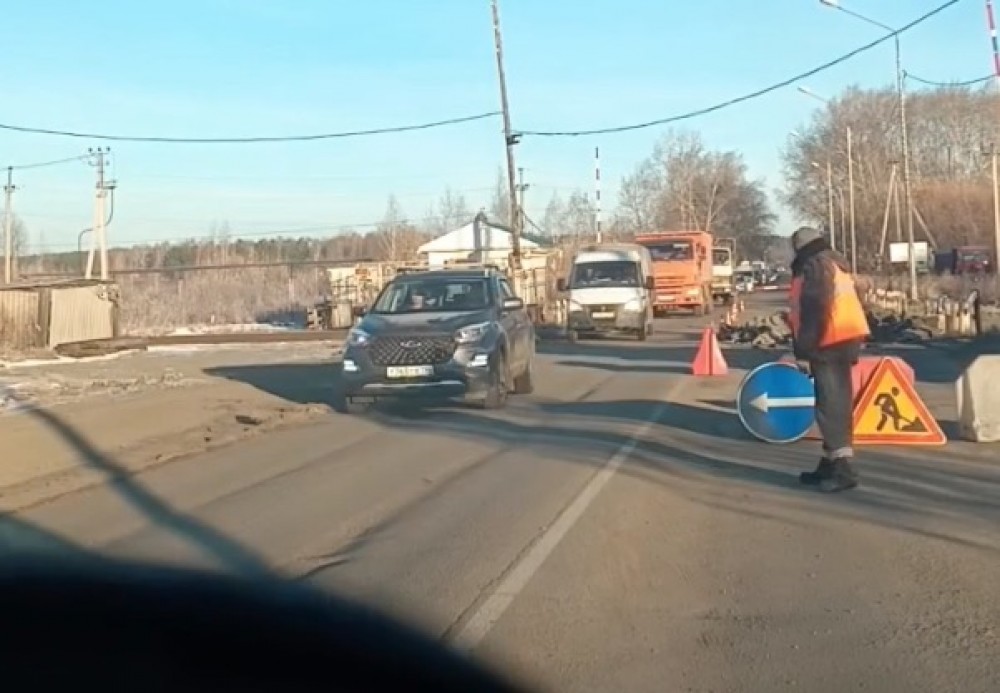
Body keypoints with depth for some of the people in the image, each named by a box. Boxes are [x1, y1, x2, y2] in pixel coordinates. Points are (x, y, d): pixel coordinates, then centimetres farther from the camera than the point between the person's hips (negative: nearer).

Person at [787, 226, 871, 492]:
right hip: (845, 338, 10)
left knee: (830, 405, -11)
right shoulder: (835, 262, 20)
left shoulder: (813, 266, -11)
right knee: (836, 403, 14)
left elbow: (814, 309, -20)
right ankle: (831, 463, 21)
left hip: (829, 342, -10)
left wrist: (805, 345, -19)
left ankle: (843, 467, -15)